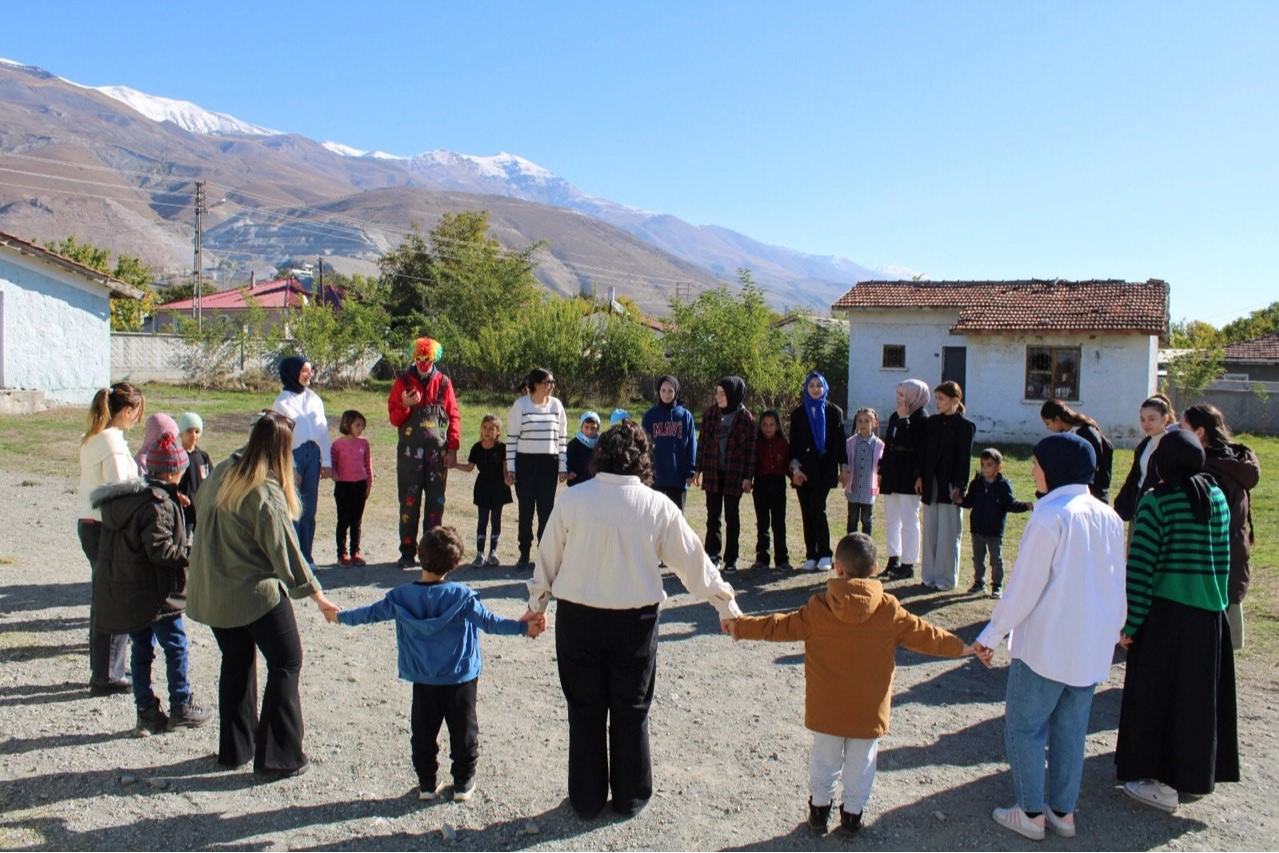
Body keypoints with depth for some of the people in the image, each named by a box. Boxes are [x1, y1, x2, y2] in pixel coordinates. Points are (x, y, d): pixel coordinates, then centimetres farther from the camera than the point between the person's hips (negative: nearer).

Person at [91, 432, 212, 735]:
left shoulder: (125, 497, 9)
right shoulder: (158, 504, -19)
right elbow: (159, 550, -23)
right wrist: (190, 555, -13)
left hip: (124, 592, 9)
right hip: (154, 592, -9)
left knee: (142, 648, 14)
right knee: (176, 645, 5)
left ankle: (147, 713, 20)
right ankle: (181, 707, 14)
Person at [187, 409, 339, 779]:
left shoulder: (221, 474, 0)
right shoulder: (266, 493, -21)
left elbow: (201, 516, 13)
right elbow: (285, 551, -17)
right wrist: (318, 596, -8)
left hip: (211, 593, 8)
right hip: (256, 594, -7)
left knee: (236, 663, 20)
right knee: (286, 663, 5)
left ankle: (235, 748, 31)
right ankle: (278, 757, 7)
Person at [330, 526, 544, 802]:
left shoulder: (402, 596, -7)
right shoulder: (462, 596, -16)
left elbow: (372, 612, 5)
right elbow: (488, 621, -18)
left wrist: (340, 616, 22)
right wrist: (523, 627, -14)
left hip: (423, 681, 2)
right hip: (461, 679, -2)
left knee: (423, 733, 17)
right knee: (464, 731, 12)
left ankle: (427, 784, 24)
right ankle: (463, 784, 21)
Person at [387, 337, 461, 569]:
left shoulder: (443, 383, 7)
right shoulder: (402, 382, 5)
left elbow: (454, 417, 7)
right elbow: (394, 418, 4)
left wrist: (453, 448, 0)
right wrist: (405, 406, -16)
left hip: (438, 452, 1)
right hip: (410, 452, -1)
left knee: (436, 502, 4)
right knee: (409, 502, 1)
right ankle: (407, 553, 9)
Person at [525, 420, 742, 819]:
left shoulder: (573, 499, -9)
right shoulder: (658, 506, -9)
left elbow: (549, 556, 2)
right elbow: (693, 561, -1)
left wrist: (537, 604, 18)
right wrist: (726, 605, 12)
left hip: (578, 619, 0)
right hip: (636, 621, 0)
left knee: (585, 711, 14)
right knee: (631, 712, 15)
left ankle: (587, 798, 28)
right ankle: (629, 797, 29)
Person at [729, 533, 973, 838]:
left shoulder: (818, 609, -11)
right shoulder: (890, 611, -10)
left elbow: (782, 626, -4)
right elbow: (924, 635, 1)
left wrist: (741, 627, 8)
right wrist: (961, 646, 17)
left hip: (826, 709, 0)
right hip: (868, 710, 0)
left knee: (824, 758, 17)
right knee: (860, 761, 17)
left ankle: (819, 808, 27)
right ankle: (852, 813, 26)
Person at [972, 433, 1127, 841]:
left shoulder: (1050, 517, -18)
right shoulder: (1109, 517, 3)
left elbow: (1023, 589, -16)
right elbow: (1118, 587, 10)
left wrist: (992, 634, -6)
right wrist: (1108, 631, 22)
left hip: (1046, 646, -7)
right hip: (1093, 648, 7)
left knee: (1024, 725, 8)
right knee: (1071, 729, 17)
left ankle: (1031, 814, 15)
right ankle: (1063, 810, 27)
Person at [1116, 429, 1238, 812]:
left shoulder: (1156, 502, -13)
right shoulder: (1218, 498, 4)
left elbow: (1141, 566, -15)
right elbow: (1223, 559, 10)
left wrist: (1130, 622, -11)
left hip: (1166, 614, -5)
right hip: (1210, 613, 6)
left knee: (1158, 695, 6)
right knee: (1200, 696, 17)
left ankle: (1163, 784, 13)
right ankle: (1198, 775, 30)